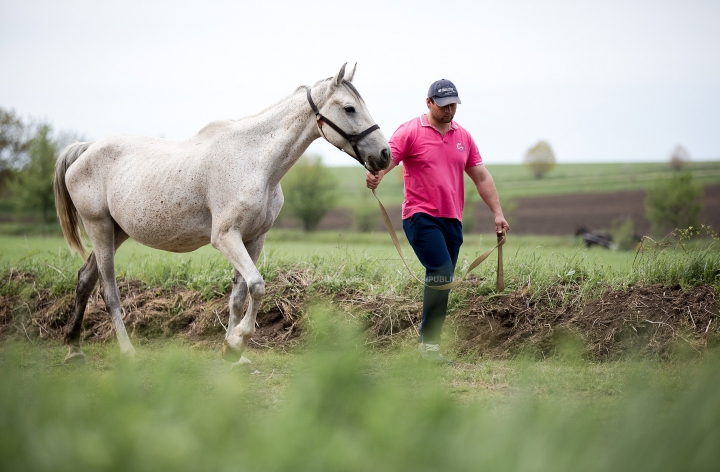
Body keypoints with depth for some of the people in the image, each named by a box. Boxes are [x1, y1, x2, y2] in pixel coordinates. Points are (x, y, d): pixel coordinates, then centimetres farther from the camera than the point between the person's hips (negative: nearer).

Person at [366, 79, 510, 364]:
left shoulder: (463, 137, 15)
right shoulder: (410, 131, -2)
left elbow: (481, 177, 19)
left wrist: (498, 213, 13)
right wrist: (375, 175, -39)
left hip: (452, 220, 6)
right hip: (422, 217, -6)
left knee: (440, 283, 5)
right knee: (442, 273, -22)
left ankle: (428, 346, 10)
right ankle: (428, 343, -17)